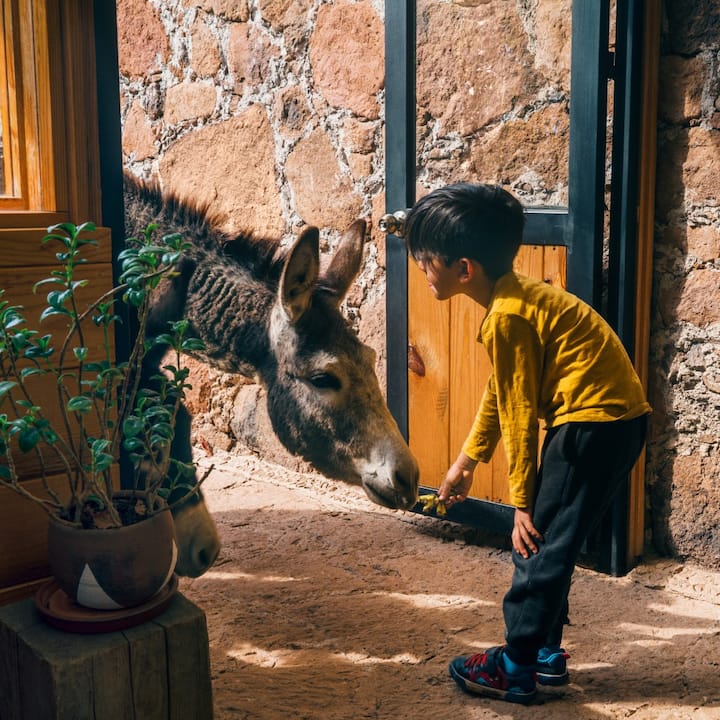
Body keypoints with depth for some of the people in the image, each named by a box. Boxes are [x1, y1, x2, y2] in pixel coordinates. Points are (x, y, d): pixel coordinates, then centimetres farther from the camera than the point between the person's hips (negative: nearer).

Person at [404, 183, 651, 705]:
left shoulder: (506, 317, -18)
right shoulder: (515, 297, 12)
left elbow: (520, 415, -14)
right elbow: (501, 394, 20)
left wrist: (522, 502, -7)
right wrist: (467, 460, 25)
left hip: (593, 424, -10)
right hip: (617, 420, 10)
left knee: (541, 544, -1)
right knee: (550, 542, 17)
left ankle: (515, 670, 10)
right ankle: (547, 652, 27)